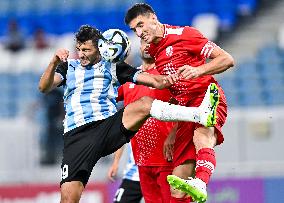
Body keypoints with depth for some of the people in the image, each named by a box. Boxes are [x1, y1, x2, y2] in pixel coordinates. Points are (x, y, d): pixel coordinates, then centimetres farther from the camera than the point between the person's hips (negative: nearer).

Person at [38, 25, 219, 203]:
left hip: (109, 126, -1)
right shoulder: (68, 66, 18)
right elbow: (44, 87, 3)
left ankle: (201, 114, -38)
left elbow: (152, 80, 8)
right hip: (77, 135, 1)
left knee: (144, 104, -27)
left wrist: (164, 80, -15)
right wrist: (54, 63, -15)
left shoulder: (113, 68, 16)